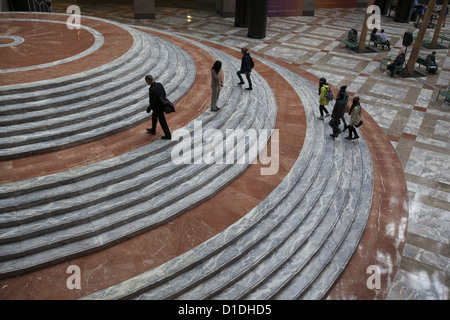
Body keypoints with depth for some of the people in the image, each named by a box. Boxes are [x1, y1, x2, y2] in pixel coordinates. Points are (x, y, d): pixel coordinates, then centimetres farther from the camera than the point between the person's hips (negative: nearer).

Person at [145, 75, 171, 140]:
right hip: (162, 105, 9)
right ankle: (153, 130, 48)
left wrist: (149, 109, -11)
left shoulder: (152, 90, -34)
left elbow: (153, 102, -29)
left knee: (162, 122, 9)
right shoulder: (159, 84, -9)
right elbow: (164, 93, 5)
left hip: (158, 108, -9)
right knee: (154, 117, 29)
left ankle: (168, 135, 25)